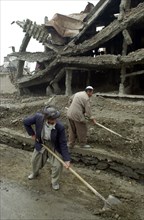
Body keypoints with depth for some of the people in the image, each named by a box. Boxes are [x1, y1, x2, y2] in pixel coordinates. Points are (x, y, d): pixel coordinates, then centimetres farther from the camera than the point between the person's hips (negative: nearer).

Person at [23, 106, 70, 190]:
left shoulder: (60, 127, -34)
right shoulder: (38, 117, -32)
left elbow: (63, 143, -25)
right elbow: (26, 122, -12)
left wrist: (66, 159, -25)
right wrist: (32, 134, -10)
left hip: (54, 147, -2)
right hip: (41, 144, 2)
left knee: (58, 165, -3)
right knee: (35, 160, 22)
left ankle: (55, 182, 30)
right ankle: (35, 173, 58)